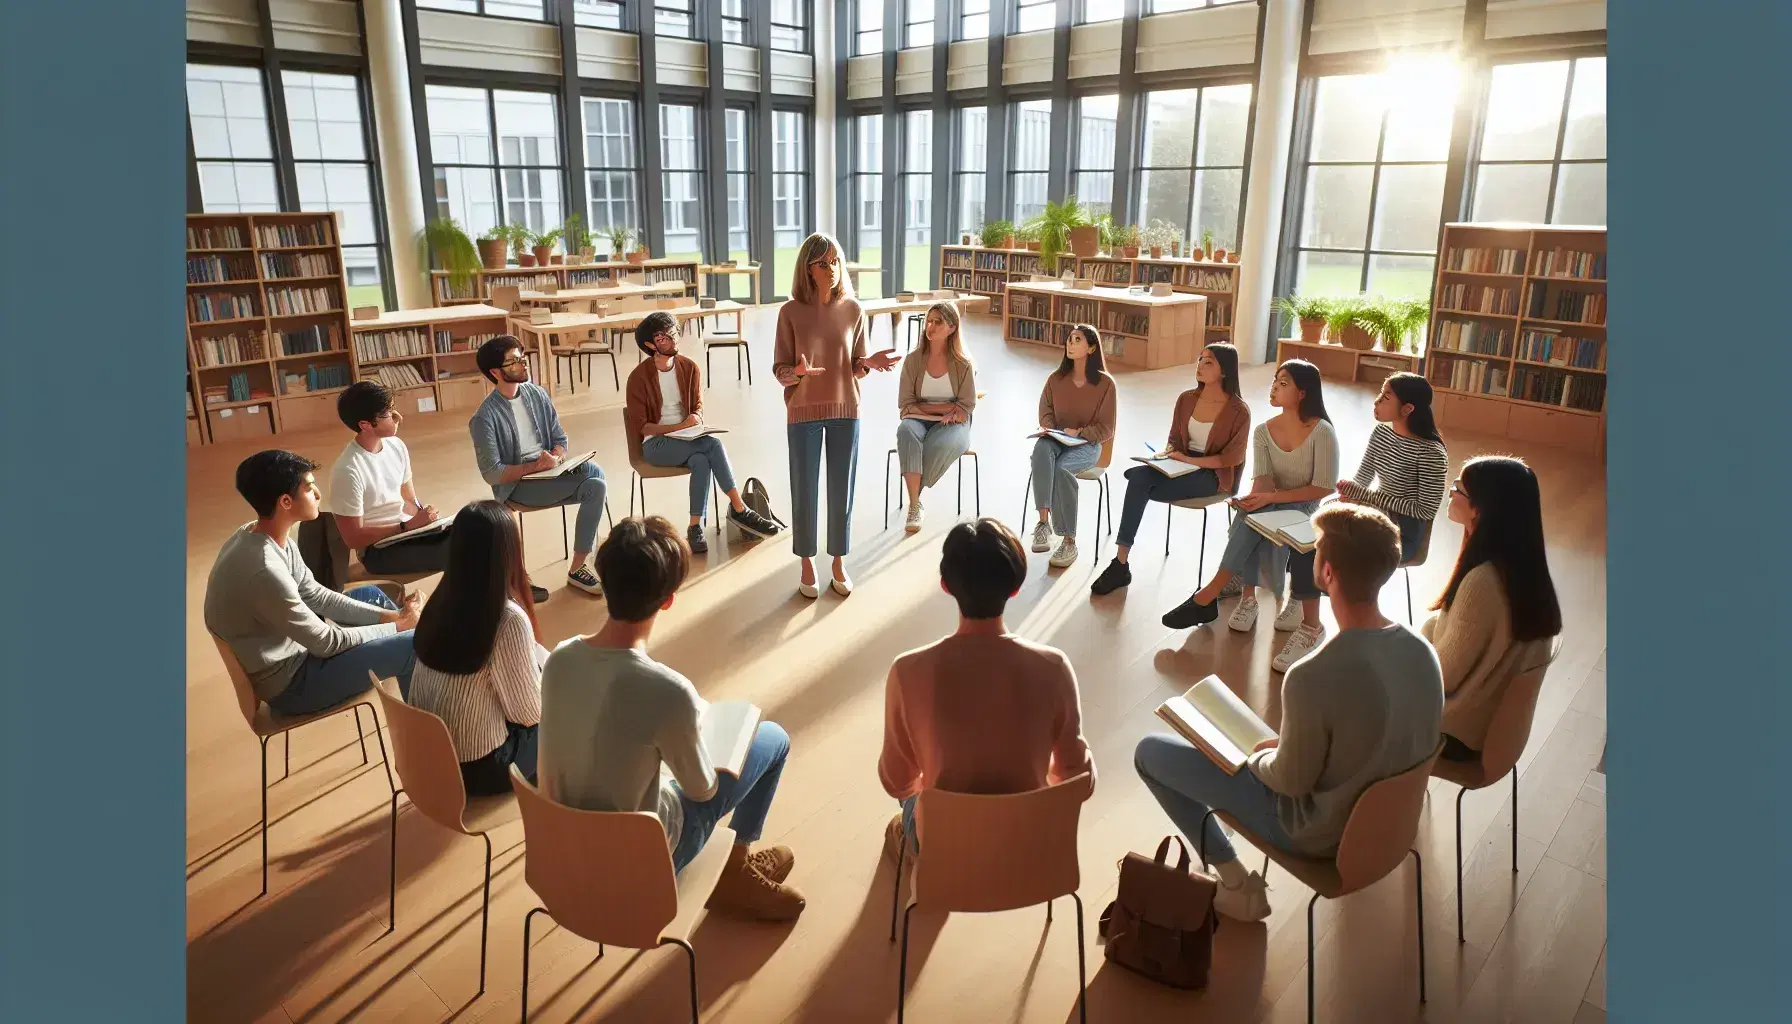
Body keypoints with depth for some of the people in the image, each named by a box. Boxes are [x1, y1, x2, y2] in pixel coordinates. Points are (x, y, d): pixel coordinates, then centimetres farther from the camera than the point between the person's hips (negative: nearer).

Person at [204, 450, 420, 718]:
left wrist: (388, 615, -1)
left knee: (370, 594, 20)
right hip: (288, 682, -10)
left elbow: (315, 594, 6)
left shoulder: (263, 537, -5)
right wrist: (396, 626, -11)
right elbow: (327, 643, -23)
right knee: (413, 646, -14)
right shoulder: (265, 570, -34)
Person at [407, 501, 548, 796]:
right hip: (478, 767, -7)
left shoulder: (440, 601, -3)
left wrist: (540, 666, 14)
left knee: (541, 663, 16)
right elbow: (528, 712, -16)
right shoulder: (509, 619, -25)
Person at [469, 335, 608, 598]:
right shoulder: (485, 417, -15)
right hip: (516, 485, -6)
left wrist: (554, 459, -15)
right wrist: (534, 466, -25)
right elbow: (492, 473, -16)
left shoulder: (537, 394, 2)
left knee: (596, 486, -19)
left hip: (548, 472, 6)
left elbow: (560, 439, 7)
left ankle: (577, 568, -9)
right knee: (594, 473, -22)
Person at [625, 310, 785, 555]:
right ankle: (739, 509, -25)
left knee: (701, 460, -33)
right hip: (656, 443, -4)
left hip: (687, 439, 4)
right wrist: (677, 427, -20)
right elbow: (640, 427, -8)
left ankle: (695, 528, -32)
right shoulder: (639, 377, -8)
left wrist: (696, 418, -12)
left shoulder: (690, 367, 2)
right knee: (713, 444, -30)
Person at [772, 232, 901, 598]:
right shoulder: (791, 311, -8)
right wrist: (797, 373, -28)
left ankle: (839, 563, 26)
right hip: (804, 413, -2)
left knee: (842, 490, 10)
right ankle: (807, 565, 23)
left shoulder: (853, 309, -2)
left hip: (845, 411, 2)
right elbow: (779, 369, -6)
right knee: (805, 491, 7)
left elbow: (856, 367, 4)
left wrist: (870, 362, -18)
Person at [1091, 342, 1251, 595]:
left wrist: (1188, 460, -20)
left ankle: (1121, 563, -12)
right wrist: (1168, 452, -10)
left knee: (1138, 484, -27)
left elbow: (1231, 458, -12)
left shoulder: (1238, 411, -11)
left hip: (1214, 475, -5)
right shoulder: (1186, 399, 5)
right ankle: (1120, 563, -28)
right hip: (1182, 466, 6)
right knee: (1138, 477, -29)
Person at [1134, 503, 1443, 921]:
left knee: (1151, 753, 3)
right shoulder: (1423, 652, -13)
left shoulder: (1314, 677, -36)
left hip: (1318, 832, -7)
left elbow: (1291, 782, -22)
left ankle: (1235, 885, 8)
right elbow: (1382, 739, 3)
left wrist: (1255, 758, 0)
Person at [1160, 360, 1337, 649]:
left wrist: (1270, 497, -27)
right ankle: (1248, 597, -28)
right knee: (1249, 516, -32)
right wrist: (1253, 499, -34)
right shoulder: (1263, 431, 1)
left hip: (1308, 508, -4)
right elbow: (1263, 479, -9)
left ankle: (1209, 595, -30)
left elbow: (1324, 488, -17)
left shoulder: (1321, 432, -14)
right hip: (1272, 506, 4)